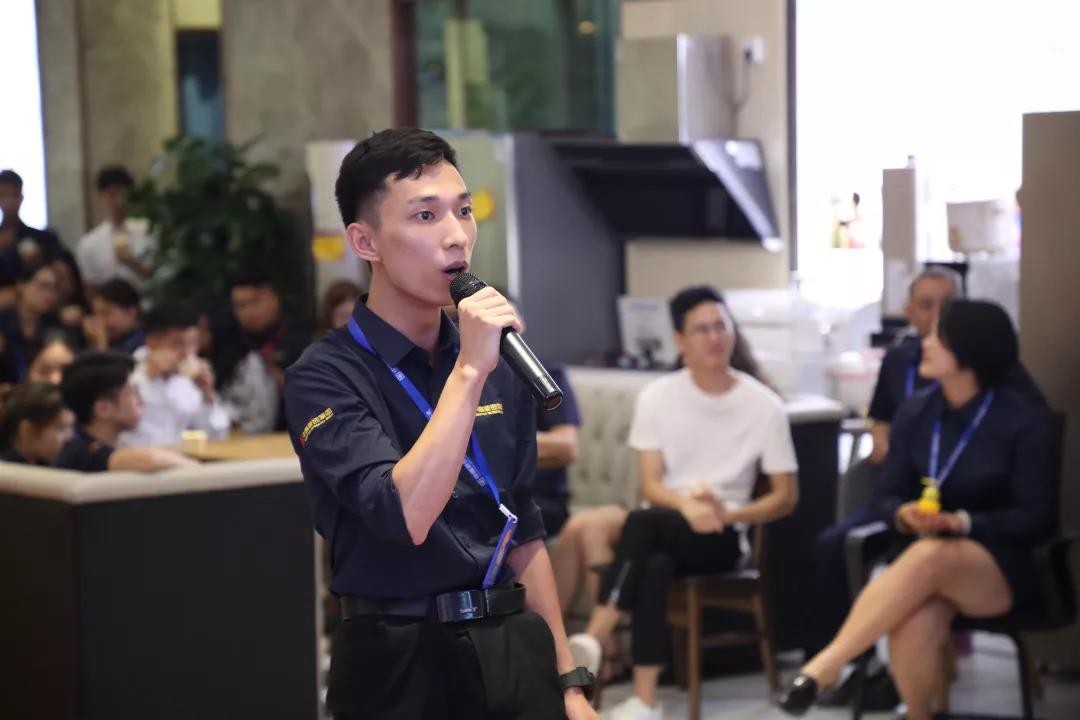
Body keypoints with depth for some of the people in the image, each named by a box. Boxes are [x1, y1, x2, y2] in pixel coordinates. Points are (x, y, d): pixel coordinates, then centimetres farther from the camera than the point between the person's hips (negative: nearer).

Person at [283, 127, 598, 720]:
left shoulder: (499, 367, 7)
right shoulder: (325, 377, -12)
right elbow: (405, 516, -26)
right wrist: (468, 371, -24)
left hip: (515, 652, 5)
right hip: (403, 666, -5)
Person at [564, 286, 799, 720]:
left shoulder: (764, 406, -2)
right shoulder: (656, 397, 3)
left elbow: (786, 497, 1)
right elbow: (650, 485, -2)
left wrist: (727, 514, -17)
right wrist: (686, 504, -25)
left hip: (725, 536, -2)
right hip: (667, 528, 2)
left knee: (642, 523, -33)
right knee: (655, 564, -36)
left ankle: (594, 640, -35)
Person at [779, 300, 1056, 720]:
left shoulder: (1022, 419, -8)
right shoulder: (915, 412, 4)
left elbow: (1036, 519, -8)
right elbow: (889, 497, 8)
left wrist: (961, 523, -21)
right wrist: (905, 516, -17)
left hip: (1004, 567, -3)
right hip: (923, 557, 3)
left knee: (930, 556, -40)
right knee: (912, 629, -36)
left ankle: (823, 666, -41)